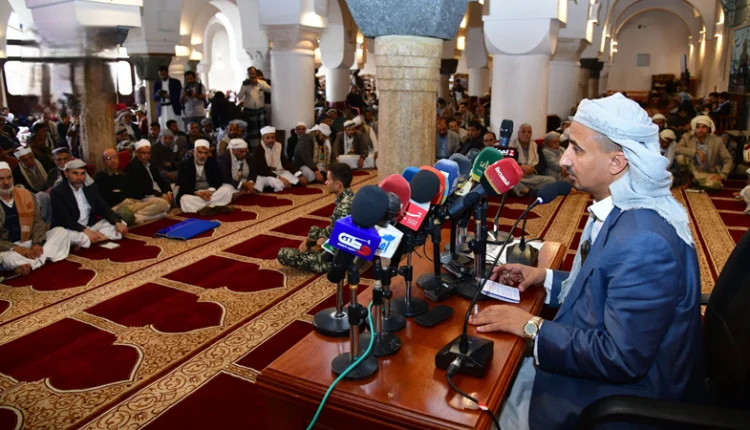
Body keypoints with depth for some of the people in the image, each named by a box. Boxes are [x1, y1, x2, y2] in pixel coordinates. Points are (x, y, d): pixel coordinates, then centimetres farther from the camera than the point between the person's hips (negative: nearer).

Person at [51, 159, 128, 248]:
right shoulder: (57, 192, -10)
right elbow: (65, 219, -19)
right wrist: (86, 231, -30)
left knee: (121, 224, -8)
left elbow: (103, 208, 4)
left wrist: (117, 222, -15)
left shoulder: (91, 188, 8)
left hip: (91, 226, 6)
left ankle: (85, 240, -20)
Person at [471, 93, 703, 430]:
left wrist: (531, 327, -20)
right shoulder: (620, 210, -1)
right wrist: (546, 277, 1)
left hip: (626, 392, -8)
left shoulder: (644, 242, -30)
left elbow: (622, 359, -28)